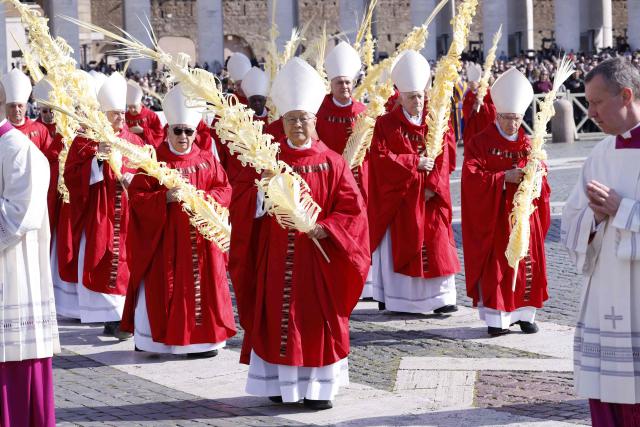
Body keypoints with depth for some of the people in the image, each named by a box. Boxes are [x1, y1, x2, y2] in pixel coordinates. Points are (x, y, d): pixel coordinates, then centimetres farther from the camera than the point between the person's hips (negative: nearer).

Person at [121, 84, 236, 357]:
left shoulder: (207, 160, 6)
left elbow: (225, 191, 6)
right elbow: (136, 197, -7)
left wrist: (204, 198, -13)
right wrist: (165, 198, -21)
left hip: (200, 237, 3)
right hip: (164, 237, -3)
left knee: (202, 286, 3)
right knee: (163, 287, -1)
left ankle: (203, 339, 11)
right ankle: (153, 338, 9)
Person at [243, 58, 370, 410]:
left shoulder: (331, 162, -1)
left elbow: (352, 208, -4)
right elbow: (253, 207, -2)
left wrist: (325, 228, -16)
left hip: (319, 256, -1)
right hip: (278, 256, 1)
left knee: (319, 319, 3)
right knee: (279, 318, 4)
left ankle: (319, 387, 12)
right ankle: (282, 383, 15)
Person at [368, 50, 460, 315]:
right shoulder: (386, 124, -1)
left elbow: (442, 158, -1)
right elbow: (381, 156, -12)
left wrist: (432, 186, -13)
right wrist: (415, 163, -16)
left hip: (429, 196, 2)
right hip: (397, 196, -2)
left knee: (435, 243, -1)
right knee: (397, 245, 0)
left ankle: (440, 297, 4)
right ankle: (391, 298, 5)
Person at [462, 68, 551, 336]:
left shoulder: (528, 144, 10)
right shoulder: (481, 143, -4)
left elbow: (541, 179, 9)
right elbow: (471, 176, -14)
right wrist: (504, 177, -21)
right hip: (493, 216, -4)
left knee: (527, 262, 3)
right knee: (495, 266, -4)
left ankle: (525, 314, 13)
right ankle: (495, 319, 1)